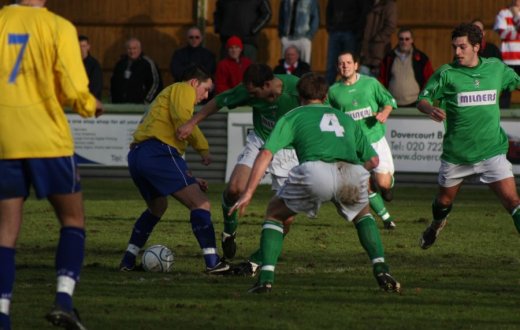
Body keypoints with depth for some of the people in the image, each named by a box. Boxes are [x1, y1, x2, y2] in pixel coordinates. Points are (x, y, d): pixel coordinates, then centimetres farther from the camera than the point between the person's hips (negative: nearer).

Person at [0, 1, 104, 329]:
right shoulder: (58, 27, -5)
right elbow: (75, 90, -10)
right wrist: (91, 107, 11)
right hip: (48, 140, -3)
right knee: (73, 219, 14)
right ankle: (64, 300, -2)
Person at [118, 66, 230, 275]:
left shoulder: (166, 96, 35)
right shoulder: (183, 89, 7)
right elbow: (183, 121, -14)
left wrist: (190, 178, 28)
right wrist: (203, 148, -5)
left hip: (136, 156, 10)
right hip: (158, 153, -10)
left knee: (157, 207, 31)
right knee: (200, 204, -9)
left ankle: (128, 261, 27)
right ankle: (212, 262, -19)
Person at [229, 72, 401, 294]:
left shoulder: (293, 116, 26)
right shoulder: (345, 119, 36)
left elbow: (266, 153, 13)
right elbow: (373, 160, 34)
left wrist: (248, 193, 12)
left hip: (315, 170, -3)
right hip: (351, 173, 3)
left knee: (275, 213, 22)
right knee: (362, 214, 35)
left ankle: (266, 278, 7)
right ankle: (381, 271, 16)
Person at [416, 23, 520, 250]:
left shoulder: (496, 68, 3)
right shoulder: (446, 74, -5)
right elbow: (422, 100, -4)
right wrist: (431, 110, -25)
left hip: (492, 151, 0)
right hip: (455, 153, 0)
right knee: (444, 200, 18)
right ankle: (437, 225, 52)